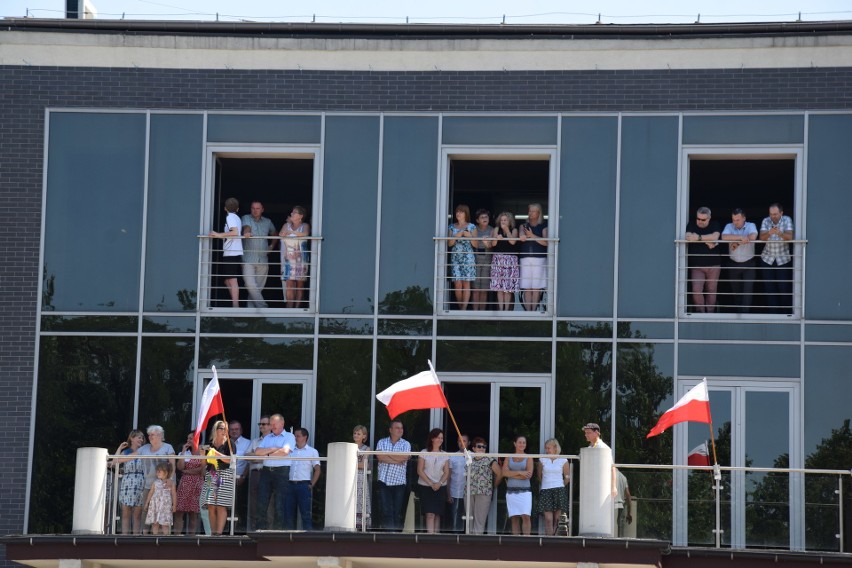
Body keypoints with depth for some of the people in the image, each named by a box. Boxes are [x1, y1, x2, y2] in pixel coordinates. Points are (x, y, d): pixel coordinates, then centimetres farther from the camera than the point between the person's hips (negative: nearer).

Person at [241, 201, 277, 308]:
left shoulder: (267, 222, 15)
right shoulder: (246, 218, 4)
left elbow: (275, 234, 31)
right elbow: (247, 227, -18)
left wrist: (271, 246, 16)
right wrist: (247, 232, -41)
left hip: (263, 260, 3)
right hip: (248, 259, -3)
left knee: (259, 286, 2)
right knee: (250, 285, -17)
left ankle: (251, 307, 10)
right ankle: (262, 307, -17)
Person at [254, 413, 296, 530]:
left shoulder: (289, 437, 5)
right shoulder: (267, 438, 20)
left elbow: (285, 451, -12)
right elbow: (257, 452, 7)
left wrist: (268, 454, -1)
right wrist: (273, 449, -4)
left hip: (281, 471, -4)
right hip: (266, 471, 5)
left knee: (279, 502, -5)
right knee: (262, 500, -3)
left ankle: (277, 528, -1)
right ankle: (260, 528, -2)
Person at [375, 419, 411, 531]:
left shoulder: (405, 444, 7)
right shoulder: (382, 442, 8)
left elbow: (404, 457, -13)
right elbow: (379, 456, -9)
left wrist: (387, 454, -5)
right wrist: (396, 460, -10)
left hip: (399, 483, 0)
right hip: (384, 481, 0)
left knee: (397, 512, 2)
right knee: (386, 510, -7)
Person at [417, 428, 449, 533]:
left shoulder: (444, 455, 9)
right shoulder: (424, 453, 0)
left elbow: (446, 472, 6)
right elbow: (420, 471, -4)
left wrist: (439, 483, -12)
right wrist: (430, 484, -12)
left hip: (440, 488, 3)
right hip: (425, 486, -3)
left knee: (437, 514, 3)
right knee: (430, 514, -12)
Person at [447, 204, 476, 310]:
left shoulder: (471, 227, 7)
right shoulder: (452, 227, 13)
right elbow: (449, 244, 7)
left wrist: (469, 235, -11)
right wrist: (456, 236, -9)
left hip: (467, 257, -2)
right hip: (455, 257, 2)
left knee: (466, 282, -7)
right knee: (457, 283, -4)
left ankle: (464, 307, -11)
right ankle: (459, 307, 4)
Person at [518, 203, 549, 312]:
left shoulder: (543, 226, 8)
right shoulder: (524, 226, 16)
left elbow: (545, 242, -5)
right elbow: (521, 236, -2)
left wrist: (532, 236, -9)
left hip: (539, 259, -2)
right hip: (525, 259, 2)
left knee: (536, 287, -6)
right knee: (526, 287, -4)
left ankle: (534, 310, -3)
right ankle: (527, 310, -4)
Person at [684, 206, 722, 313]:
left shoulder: (714, 225, 1)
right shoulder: (691, 225, 3)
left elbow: (714, 237, -18)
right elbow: (688, 237, -14)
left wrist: (699, 238, -21)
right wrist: (706, 241, -16)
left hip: (713, 265, 0)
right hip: (696, 265, 0)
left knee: (711, 290, 5)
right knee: (696, 290, -14)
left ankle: (710, 313, 13)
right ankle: (700, 313, -1)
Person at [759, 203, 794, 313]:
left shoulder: (787, 220, -8)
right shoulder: (766, 221, -4)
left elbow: (789, 237, -21)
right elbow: (761, 238, -16)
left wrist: (780, 233, -42)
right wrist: (769, 233, -39)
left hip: (783, 260, -2)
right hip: (767, 259, 2)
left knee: (784, 288, -1)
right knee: (770, 288, 2)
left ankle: (785, 313, 14)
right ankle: (774, 312, 11)